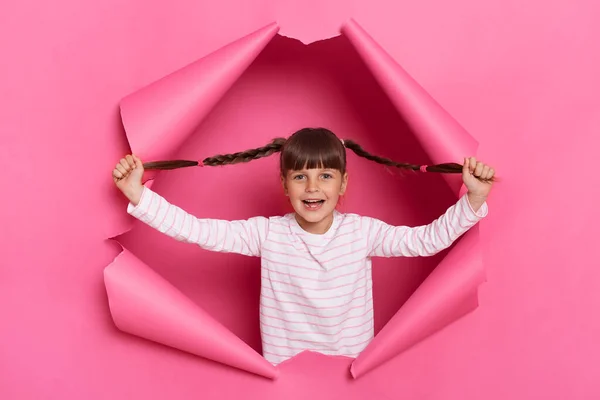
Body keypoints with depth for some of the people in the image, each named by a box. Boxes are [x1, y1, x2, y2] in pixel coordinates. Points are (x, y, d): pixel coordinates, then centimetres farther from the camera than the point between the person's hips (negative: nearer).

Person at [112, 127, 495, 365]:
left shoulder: (362, 232, -10)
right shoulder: (268, 234, -12)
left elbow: (428, 239, -9)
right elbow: (195, 230, -17)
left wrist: (474, 198, -21)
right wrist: (137, 194, -26)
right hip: (284, 371, 0)